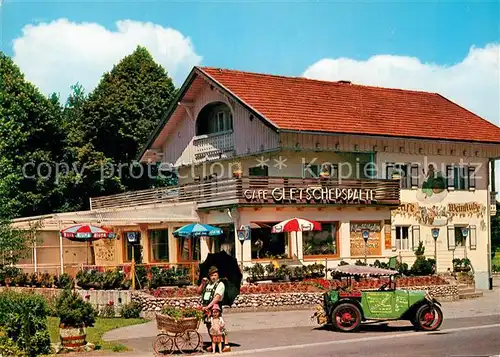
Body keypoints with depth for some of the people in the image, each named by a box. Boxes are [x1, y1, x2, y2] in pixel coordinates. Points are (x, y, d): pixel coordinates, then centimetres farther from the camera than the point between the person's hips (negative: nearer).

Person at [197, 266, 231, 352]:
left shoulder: (220, 284, -3)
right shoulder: (207, 283, 19)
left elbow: (217, 297, -15)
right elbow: (199, 291, 18)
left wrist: (209, 306, -24)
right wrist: (202, 283, 1)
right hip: (206, 308, 7)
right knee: (209, 327, 13)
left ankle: (226, 345, -17)